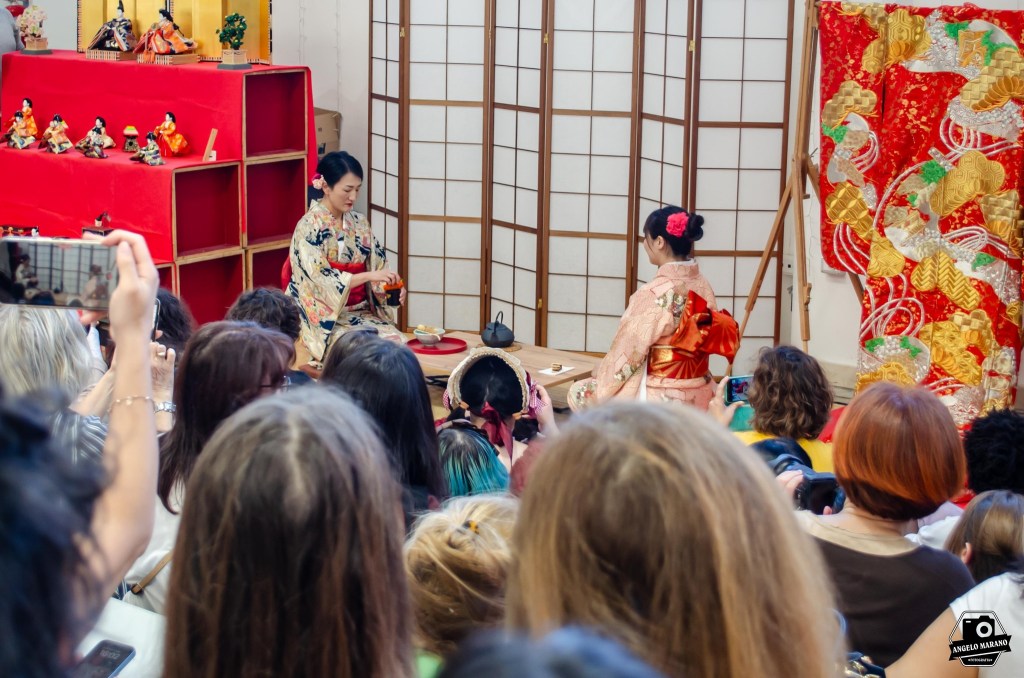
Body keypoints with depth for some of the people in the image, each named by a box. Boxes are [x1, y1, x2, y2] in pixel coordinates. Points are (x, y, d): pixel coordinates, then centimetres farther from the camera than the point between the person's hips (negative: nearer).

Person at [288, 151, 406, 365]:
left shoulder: (359, 223, 9)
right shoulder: (309, 227, -9)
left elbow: (377, 266, 12)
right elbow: (321, 279, -18)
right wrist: (368, 276, -28)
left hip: (362, 312, 5)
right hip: (325, 317, -5)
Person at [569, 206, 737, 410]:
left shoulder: (654, 293, -21)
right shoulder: (704, 286, 1)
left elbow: (627, 351, -13)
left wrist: (601, 380, 6)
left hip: (662, 401, -8)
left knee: (579, 393, 13)